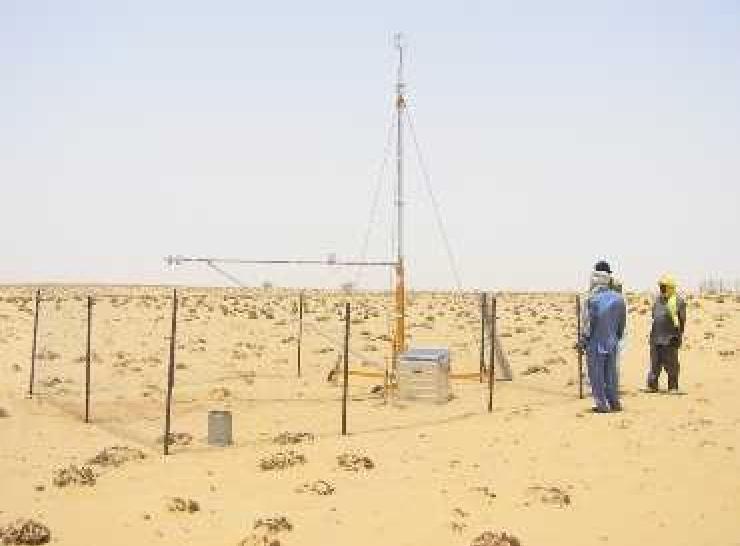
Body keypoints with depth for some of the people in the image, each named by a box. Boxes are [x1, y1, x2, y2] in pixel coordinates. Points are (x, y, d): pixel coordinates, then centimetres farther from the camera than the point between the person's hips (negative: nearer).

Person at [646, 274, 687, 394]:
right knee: (655, 363, 8)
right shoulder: (658, 299, 13)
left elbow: (682, 320, -5)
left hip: (670, 338, -6)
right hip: (656, 338, 6)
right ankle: (652, 385, 14)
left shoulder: (678, 301, -6)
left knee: (671, 364, 1)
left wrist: (678, 334, -10)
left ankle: (673, 387, 10)